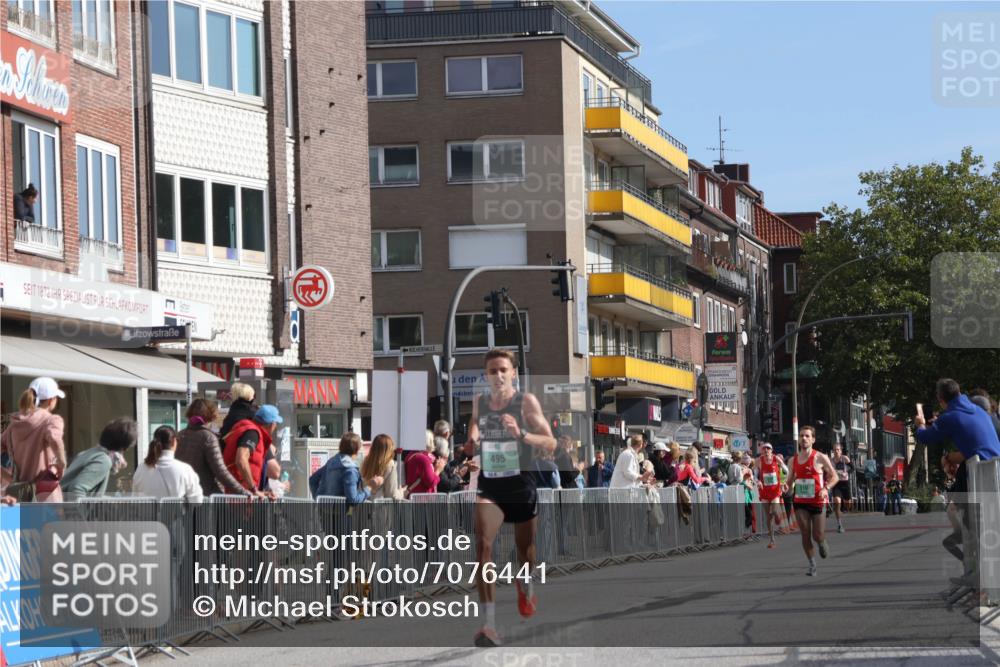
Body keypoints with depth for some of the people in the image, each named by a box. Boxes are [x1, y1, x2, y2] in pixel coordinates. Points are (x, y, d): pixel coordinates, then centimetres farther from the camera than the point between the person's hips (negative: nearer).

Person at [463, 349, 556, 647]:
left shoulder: (526, 401, -10)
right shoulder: (479, 403, 1)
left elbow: (551, 444, -14)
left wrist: (521, 433, -31)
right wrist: (471, 442, -2)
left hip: (520, 484, -1)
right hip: (489, 485, 1)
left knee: (524, 546, 19)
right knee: (483, 543, -23)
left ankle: (525, 585, 57)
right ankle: (489, 623, -28)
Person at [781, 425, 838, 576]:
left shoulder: (820, 458, -6)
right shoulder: (794, 460, 6)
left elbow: (834, 476, -1)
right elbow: (790, 480, 16)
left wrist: (826, 488, -19)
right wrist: (787, 486, -8)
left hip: (818, 502, -3)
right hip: (800, 502, 3)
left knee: (817, 536, 0)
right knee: (805, 534, -4)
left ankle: (822, 543, 37)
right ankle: (812, 565, 8)